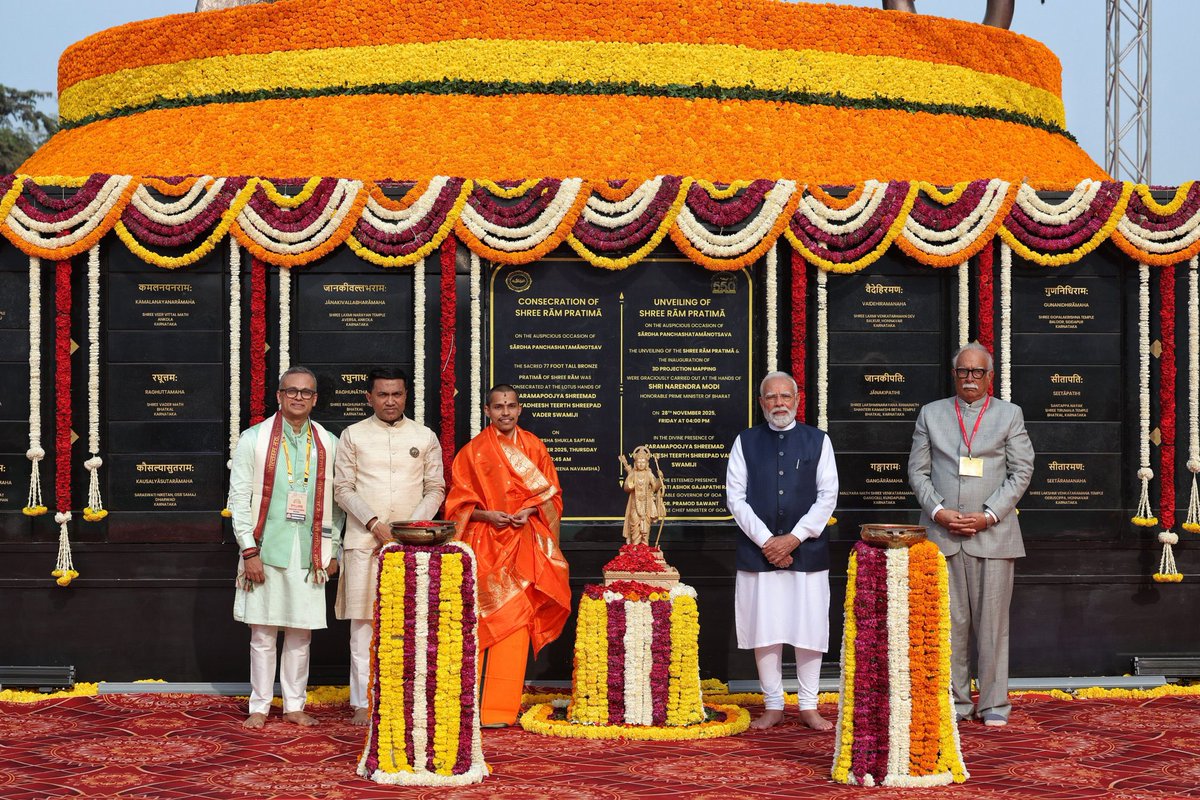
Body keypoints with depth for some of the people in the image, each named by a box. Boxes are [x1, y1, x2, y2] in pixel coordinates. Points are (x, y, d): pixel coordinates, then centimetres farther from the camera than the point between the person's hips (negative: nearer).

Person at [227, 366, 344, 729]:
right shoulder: (254, 439, 1)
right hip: (266, 549, -2)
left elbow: (333, 501, 11)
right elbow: (239, 498, -2)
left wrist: (332, 551, 7)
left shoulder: (328, 444, 8)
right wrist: (249, 551, -8)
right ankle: (259, 707, 11)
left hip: (309, 551, 2)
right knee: (263, 633, 2)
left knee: (301, 633, 6)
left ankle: (294, 705, 17)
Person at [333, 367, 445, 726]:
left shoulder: (425, 437, 10)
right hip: (364, 539, -1)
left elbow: (436, 489, 9)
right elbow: (342, 488, 2)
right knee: (363, 620, -2)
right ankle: (364, 702, 3)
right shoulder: (353, 436, 6)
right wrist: (374, 524, -10)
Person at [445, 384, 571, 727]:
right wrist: (487, 514, -12)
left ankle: (502, 708, 2)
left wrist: (529, 511, -7)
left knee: (516, 620, -2)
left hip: (523, 544, 2)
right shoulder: (473, 451, 4)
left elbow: (551, 495, 11)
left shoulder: (533, 447, 10)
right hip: (485, 546, -2)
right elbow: (459, 503, 4)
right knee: (482, 622, -6)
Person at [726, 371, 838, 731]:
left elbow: (827, 496, 1)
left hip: (807, 549, 0)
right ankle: (773, 706, 12)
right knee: (764, 631, 2)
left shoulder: (818, 441, 6)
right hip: (757, 549, 0)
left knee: (809, 629, 1)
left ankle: (809, 707, 11)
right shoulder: (746, 442, 6)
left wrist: (794, 538, -9)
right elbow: (735, 497, 1)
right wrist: (766, 540, -8)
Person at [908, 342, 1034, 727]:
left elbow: (1021, 471, 3)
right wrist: (938, 511, -6)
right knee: (950, 622, 2)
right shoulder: (931, 414, 12)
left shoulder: (1010, 415, 8)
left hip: (992, 533, -1)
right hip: (941, 533, 1)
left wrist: (988, 515, -8)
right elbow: (917, 470, 9)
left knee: (992, 620, 0)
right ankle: (955, 702, 10)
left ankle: (994, 704, 9)